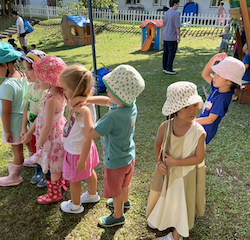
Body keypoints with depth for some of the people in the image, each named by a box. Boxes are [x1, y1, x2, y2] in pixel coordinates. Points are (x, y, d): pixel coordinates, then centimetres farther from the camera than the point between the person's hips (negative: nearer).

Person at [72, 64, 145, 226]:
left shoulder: (113, 117, -41)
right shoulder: (131, 104, -16)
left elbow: (91, 133, -29)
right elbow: (107, 101, 1)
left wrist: (85, 112, -20)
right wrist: (86, 100, -9)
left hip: (116, 161, -7)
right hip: (129, 156, 7)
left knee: (115, 190, 21)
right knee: (124, 183, 34)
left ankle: (118, 216, 46)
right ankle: (125, 201, 62)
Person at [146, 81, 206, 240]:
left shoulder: (199, 132, -28)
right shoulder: (165, 127, -20)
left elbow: (199, 158, -20)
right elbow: (158, 144, -1)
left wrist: (175, 162, -24)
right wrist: (159, 163, -14)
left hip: (186, 174, -3)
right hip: (166, 172, 3)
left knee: (182, 203, 18)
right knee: (163, 197, 27)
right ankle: (161, 219, 61)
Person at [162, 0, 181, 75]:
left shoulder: (166, 13, 9)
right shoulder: (176, 13, -14)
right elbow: (177, 27, -17)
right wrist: (179, 36, -10)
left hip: (165, 37, 7)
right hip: (172, 38, -7)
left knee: (165, 52, 10)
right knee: (172, 53, -1)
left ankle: (165, 68, 17)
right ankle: (169, 69, 1)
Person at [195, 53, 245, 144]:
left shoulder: (222, 98, -29)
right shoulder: (218, 88, -5)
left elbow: (210, 119, -26)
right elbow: (205, 75, 5)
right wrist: (213, 59, -8)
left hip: (206, 131, -8)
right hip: (201, 126, 8)